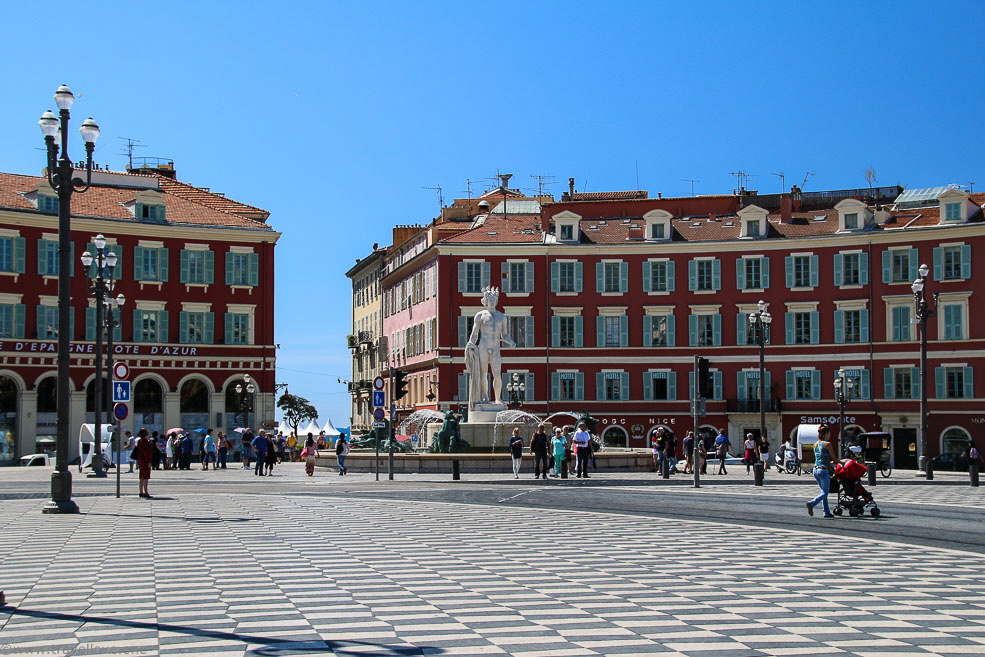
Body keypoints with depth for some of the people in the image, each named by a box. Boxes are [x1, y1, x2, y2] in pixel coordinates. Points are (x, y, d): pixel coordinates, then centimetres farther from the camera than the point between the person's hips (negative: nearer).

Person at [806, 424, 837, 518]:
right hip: (824, 470, -7)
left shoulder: (815, 444, 10)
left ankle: (827, 512, 13)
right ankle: (811, 503, -24)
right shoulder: (827, 444, -10)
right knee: (824, 492, -2)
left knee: (824, 491, 15)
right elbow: (834, 458, -3)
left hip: (816, 469, 7)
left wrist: (829, 462, 31)